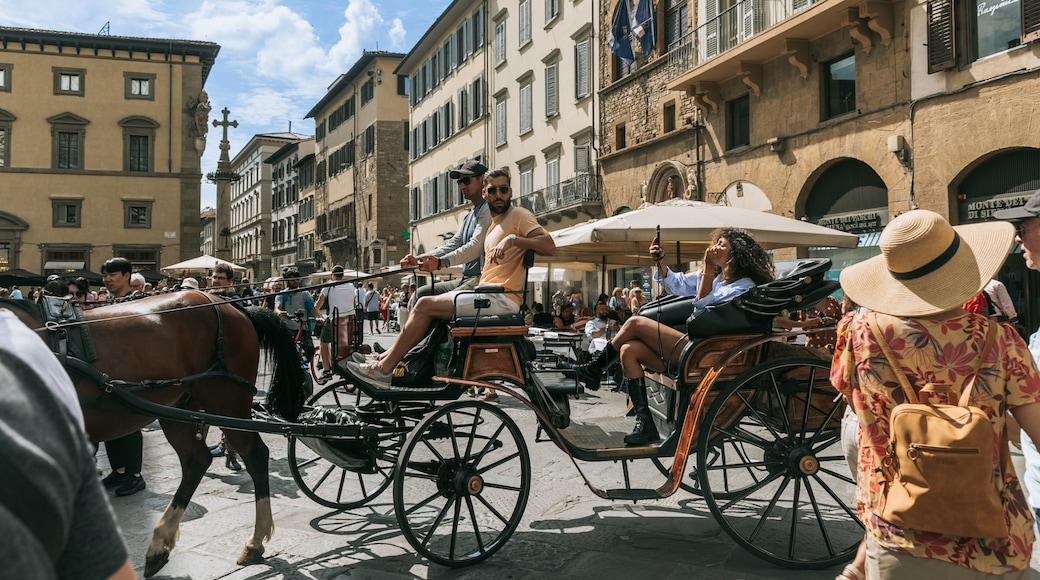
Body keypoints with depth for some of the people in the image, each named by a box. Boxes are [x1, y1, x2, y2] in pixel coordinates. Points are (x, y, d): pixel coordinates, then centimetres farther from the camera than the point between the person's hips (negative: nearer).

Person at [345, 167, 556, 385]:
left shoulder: (519, 215, -4)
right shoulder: (494, 224, 23)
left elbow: (549, 246, -18)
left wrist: (513, 239, -28)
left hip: (502, 298, -9)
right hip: (488, 295, 9)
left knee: (425, 305, -11)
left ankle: (384, 369, -7)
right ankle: (388, 357, 9)